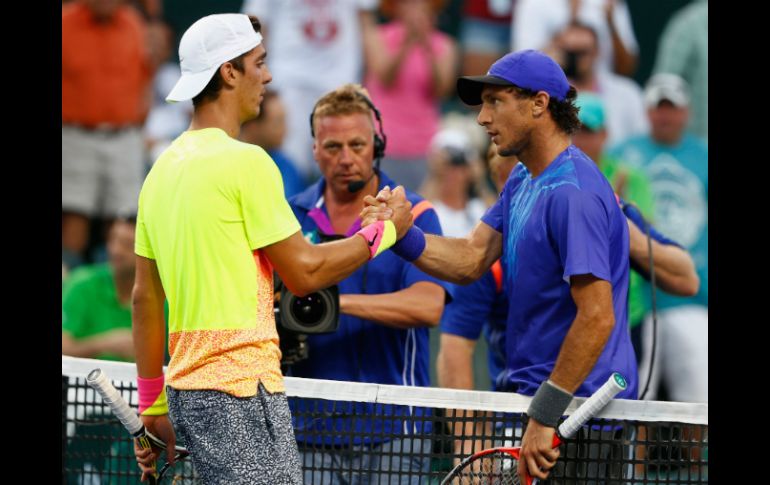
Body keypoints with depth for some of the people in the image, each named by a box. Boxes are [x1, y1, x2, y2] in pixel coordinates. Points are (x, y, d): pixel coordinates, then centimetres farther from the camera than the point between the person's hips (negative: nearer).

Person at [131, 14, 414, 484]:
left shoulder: (164, 168, 13)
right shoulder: (245, 162, -12)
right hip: (240, 392, -9)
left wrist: (153, 407, 22)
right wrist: (384, 231, 5)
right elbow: (304, 272, -9)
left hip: (188, 388, 9)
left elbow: (145, 297, 17)